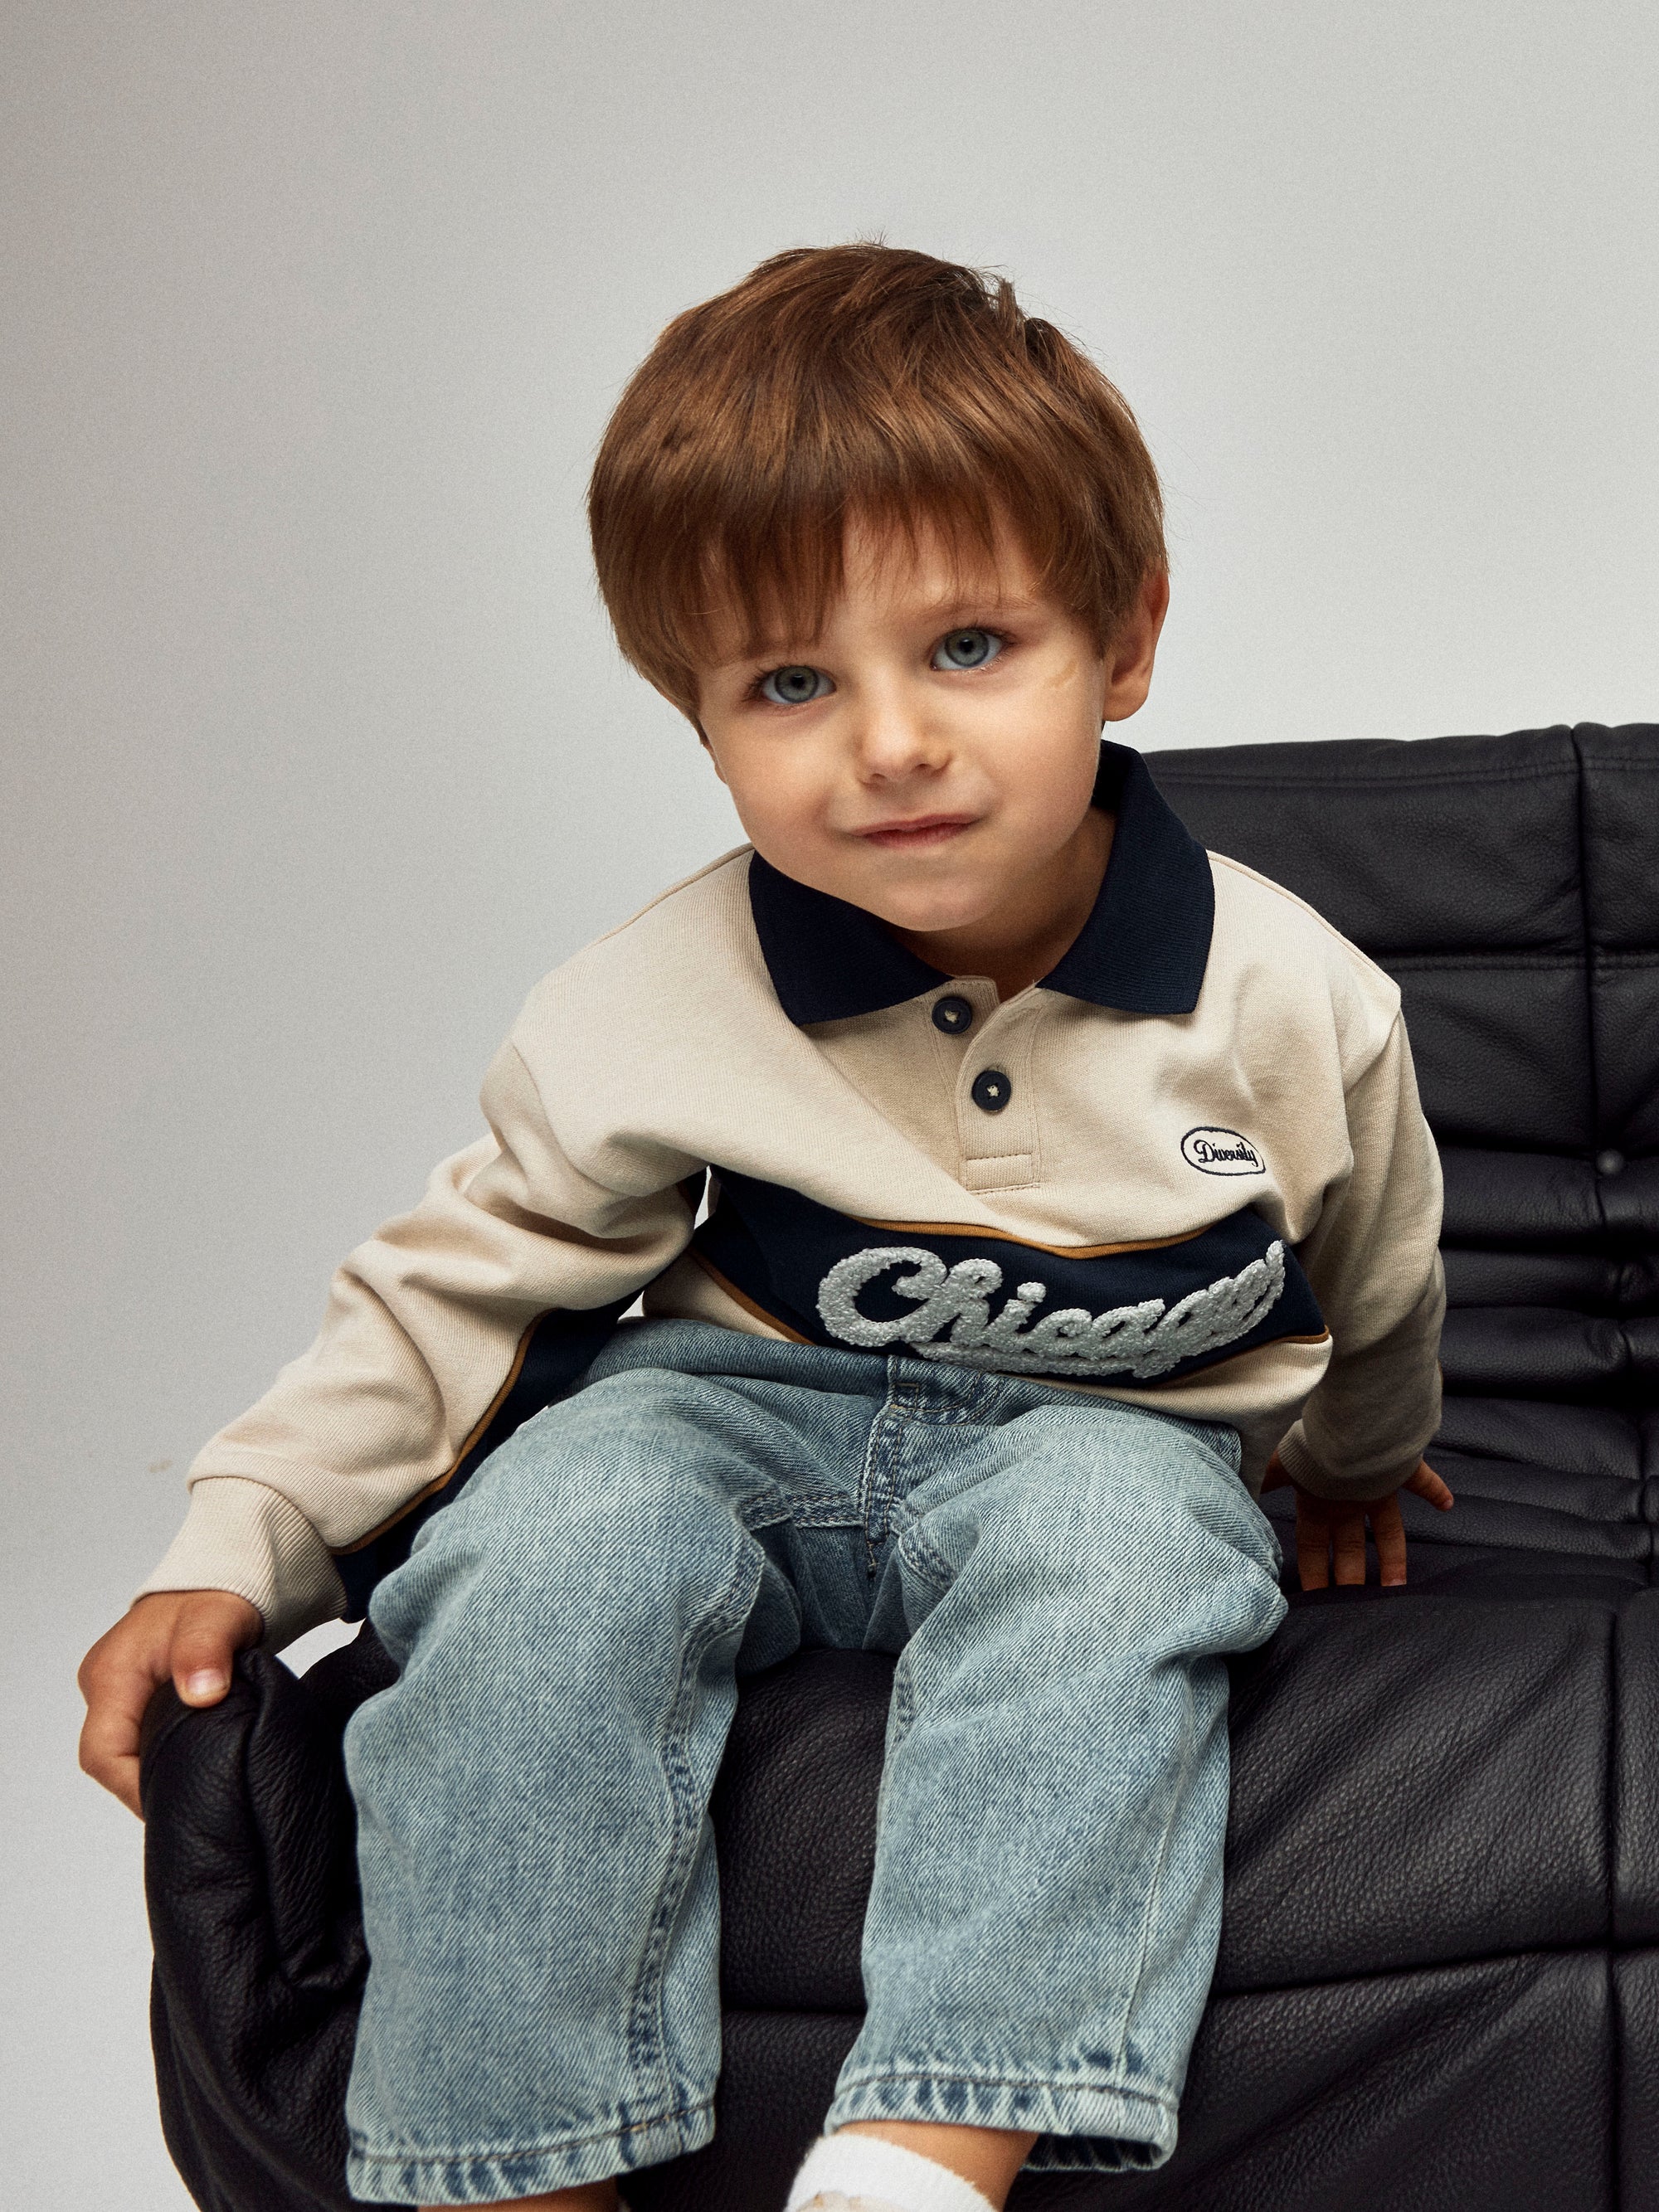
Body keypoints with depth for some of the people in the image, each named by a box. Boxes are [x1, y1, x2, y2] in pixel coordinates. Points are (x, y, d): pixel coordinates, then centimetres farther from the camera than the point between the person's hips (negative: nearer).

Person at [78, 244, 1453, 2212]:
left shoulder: (1287, 1002, -12)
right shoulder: (649, 1019, -13)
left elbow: (1371, 1297, 10)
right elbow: (460, 1287, 0)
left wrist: (1352, 1465, 29)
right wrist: (237, 1546, -9)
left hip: (1107, 1437, 0)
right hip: (745, 1412, 1)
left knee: (1116, 1527, -36)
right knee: (558, 1530, -31)